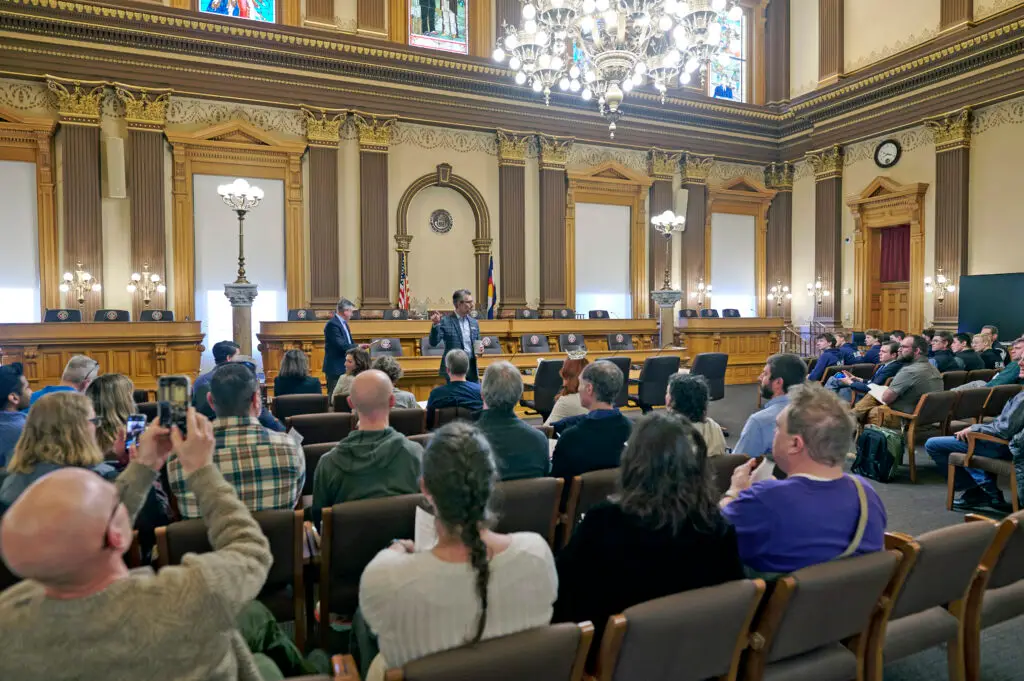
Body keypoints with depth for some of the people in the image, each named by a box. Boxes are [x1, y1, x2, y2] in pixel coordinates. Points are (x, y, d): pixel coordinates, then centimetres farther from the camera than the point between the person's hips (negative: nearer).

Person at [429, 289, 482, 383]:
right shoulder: (445, 321, -4)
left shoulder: (474, 322, 11)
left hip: (472, 370, 5)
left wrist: (480, 349, -3)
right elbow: (433, 342, -10)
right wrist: (435, 324, -24)